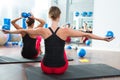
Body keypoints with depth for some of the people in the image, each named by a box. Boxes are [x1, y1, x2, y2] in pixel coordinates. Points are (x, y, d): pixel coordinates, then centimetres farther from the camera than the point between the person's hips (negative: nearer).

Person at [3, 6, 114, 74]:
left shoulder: (43, 31, -12)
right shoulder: (66, 31, -16)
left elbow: (24, 30, 4)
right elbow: (86, 34, -8)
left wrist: (9, 31, 20)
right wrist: (104, 38, 2)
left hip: (46, 68, 1)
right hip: (61, 68, -1)